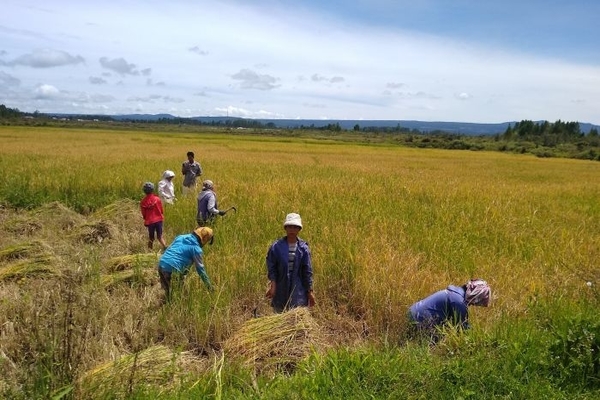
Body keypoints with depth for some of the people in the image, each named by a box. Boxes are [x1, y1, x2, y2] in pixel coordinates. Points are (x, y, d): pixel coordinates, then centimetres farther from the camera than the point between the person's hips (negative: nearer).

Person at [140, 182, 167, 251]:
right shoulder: (157, 199, -10)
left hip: (149, 221, 1)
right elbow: (161, 210, 1)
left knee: (151, 237, 15)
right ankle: (165, 247, -17)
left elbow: (143, 213, 3)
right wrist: (162, 216, 19)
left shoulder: (143, 202, -6)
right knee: (159, 236, 5)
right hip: (158, 220, -1)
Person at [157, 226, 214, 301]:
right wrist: (209, 285, 10)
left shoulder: (180, 237, 15)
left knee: (167, 290, 24)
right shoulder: (196, 249, -4)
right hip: (172, 270, -7)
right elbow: (200, 268, 0)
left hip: (161, 265, 7)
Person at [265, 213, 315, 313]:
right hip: (281, 288, 0)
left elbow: (307, 271, 2)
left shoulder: (303, 248, -1)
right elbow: (271, 267, -1)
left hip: (298, 289, 0)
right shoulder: (277, 246, -2)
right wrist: (273, 284, -13)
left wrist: (310, 291, 1)